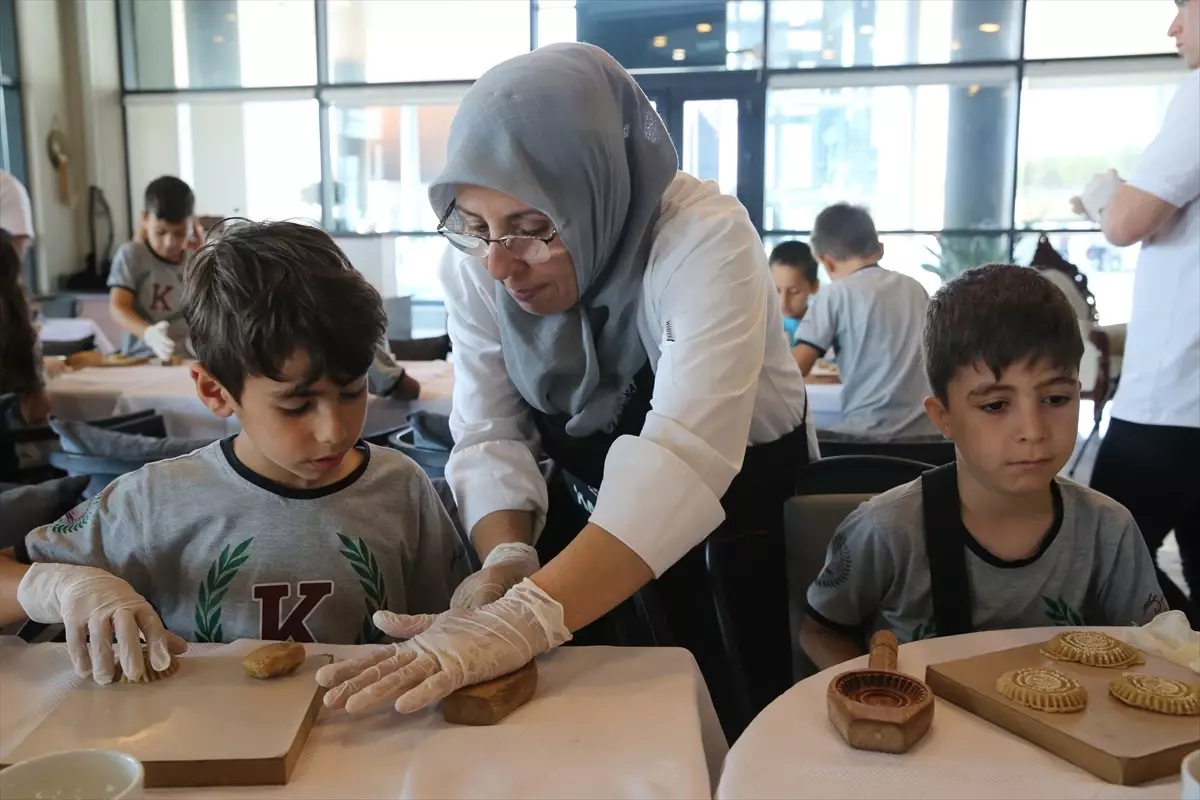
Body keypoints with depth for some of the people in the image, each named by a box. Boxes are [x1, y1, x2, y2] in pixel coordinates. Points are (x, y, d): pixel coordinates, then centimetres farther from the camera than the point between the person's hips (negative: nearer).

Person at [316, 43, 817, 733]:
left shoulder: (705, 239, -31)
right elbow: (491, 435, -15)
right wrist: (507, 563, -35)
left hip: (741, 510, -3)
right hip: (594, 511, 4)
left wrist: (526, 618, -54)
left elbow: (685, 457, -43)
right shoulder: (474, 262, -14)